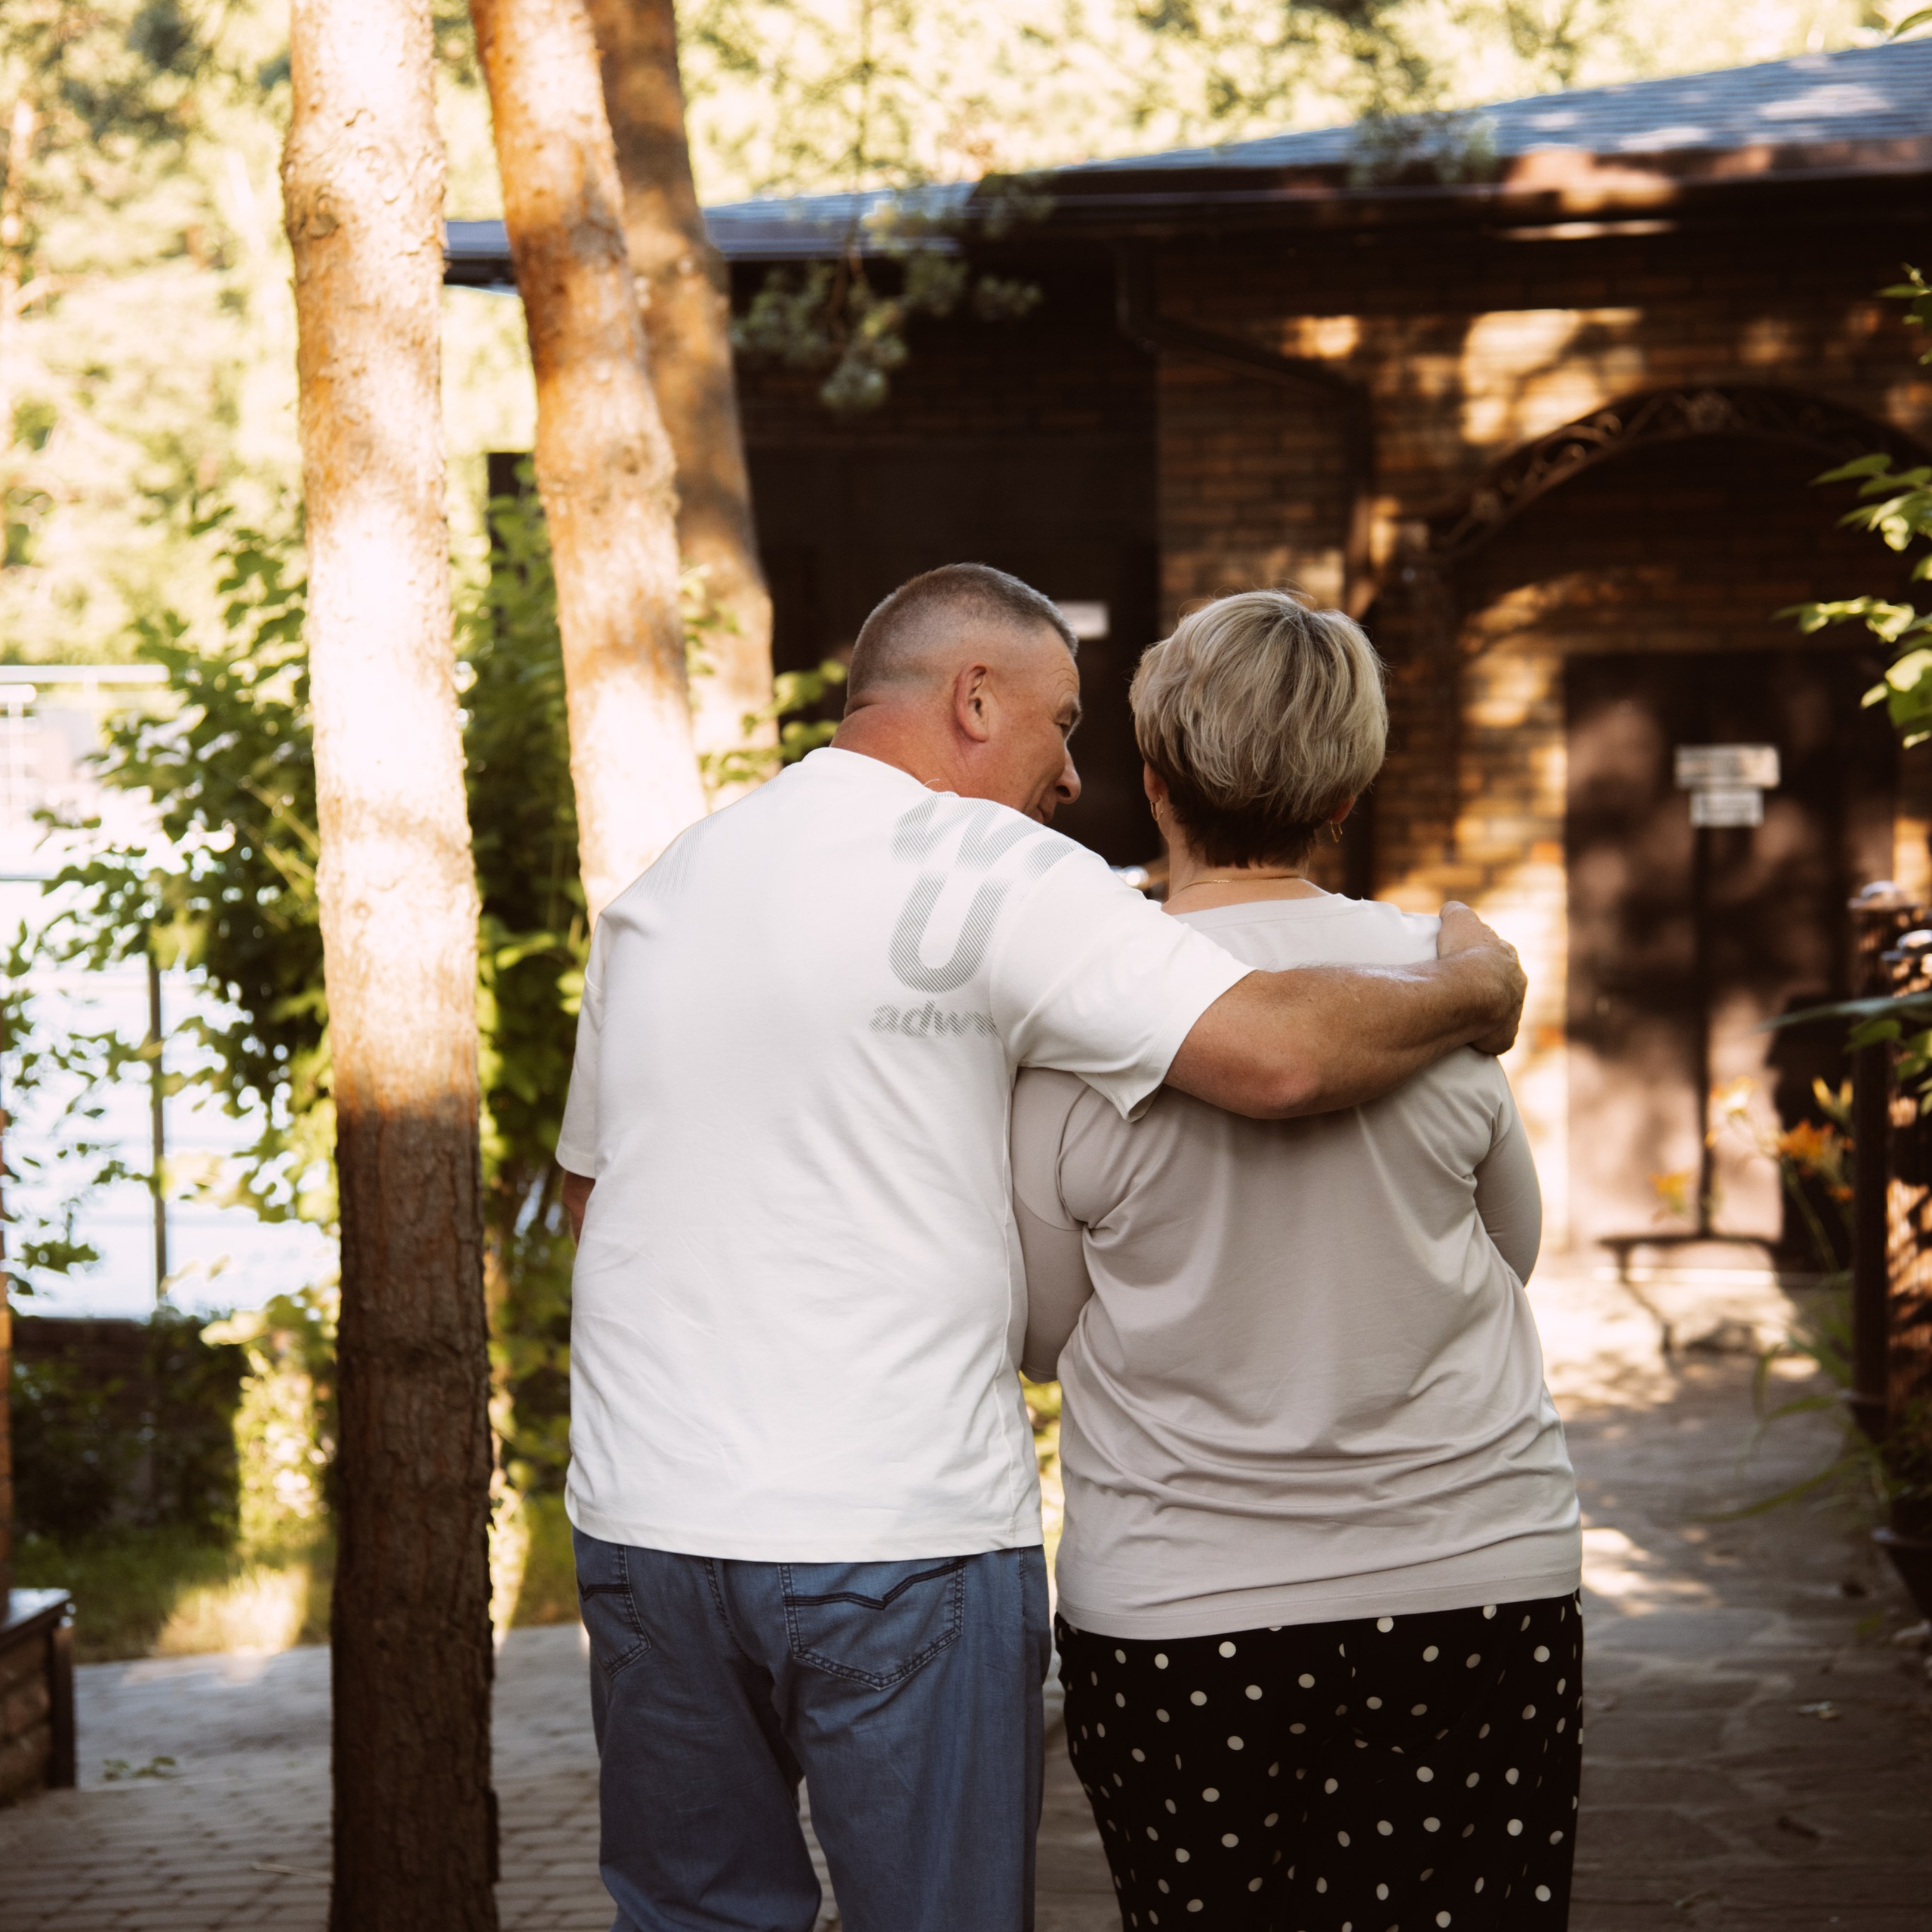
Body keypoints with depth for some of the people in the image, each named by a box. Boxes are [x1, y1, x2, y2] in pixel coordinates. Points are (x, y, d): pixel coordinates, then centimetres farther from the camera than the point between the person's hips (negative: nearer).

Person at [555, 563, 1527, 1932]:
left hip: (646, 1514, 6)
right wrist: (1471, 985, -2)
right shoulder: (982, 868, -8)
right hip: (898, 1534, -6)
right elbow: (1281, 1053, -20)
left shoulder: (658, 891, 14)